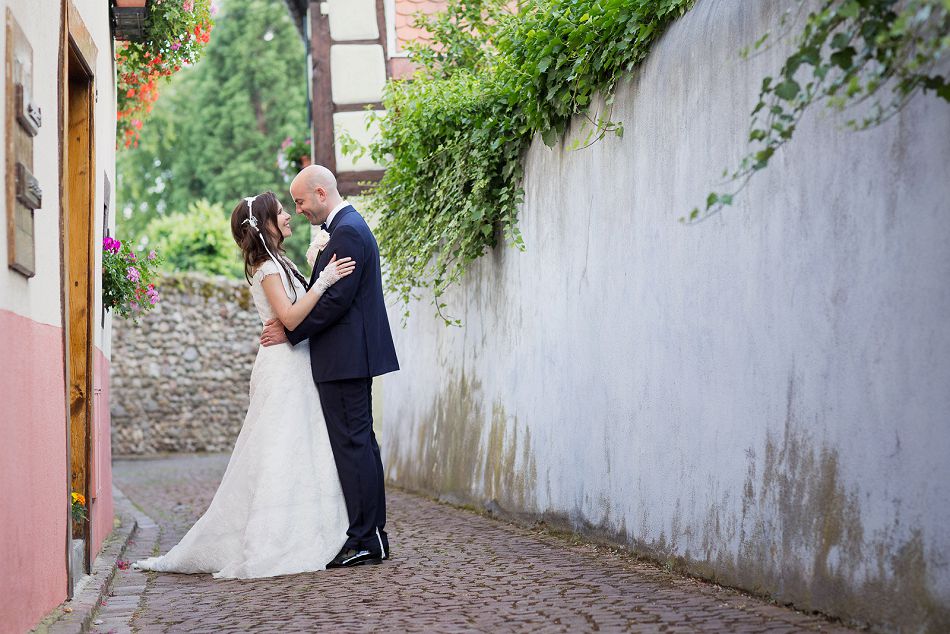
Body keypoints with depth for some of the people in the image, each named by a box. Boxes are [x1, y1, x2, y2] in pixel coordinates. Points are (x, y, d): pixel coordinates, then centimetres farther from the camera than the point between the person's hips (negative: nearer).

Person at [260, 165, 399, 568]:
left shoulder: (347, 232, -15)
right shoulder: (348, 226, 18)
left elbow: (336, 300, -20)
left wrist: (290, 332, -12)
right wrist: (291, 324, 7)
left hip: (345, 358, -11)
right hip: (350, 357, 11)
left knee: (351, 444, -8)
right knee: (359, 442, 13)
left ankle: (365, 541, -5)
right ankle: (372, 534, 18)